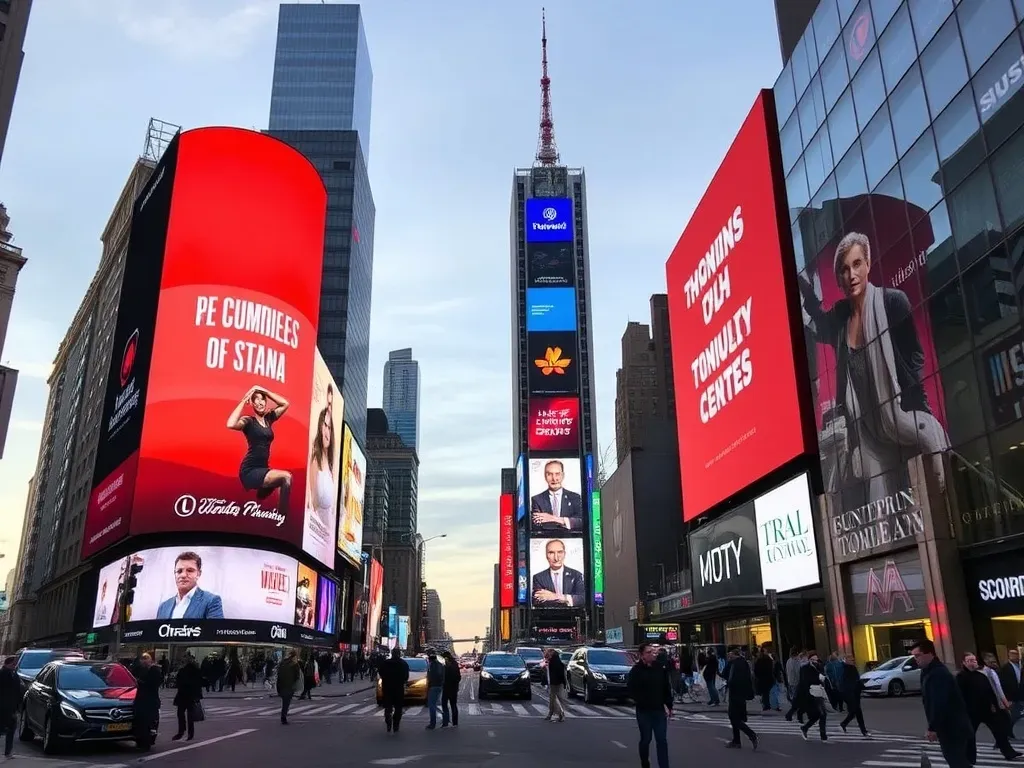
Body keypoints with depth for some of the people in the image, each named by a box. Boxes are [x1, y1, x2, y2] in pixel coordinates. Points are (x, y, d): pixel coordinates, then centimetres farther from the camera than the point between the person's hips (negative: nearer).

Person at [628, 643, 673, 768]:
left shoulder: (659, 668, 4)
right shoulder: (636, 670, -9)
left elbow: (666, 688, 10)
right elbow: (631, 689, -13)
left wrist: (669, 705, 9)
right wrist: (640, 701, -18)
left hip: (659, 710, 3)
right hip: (644, 711, -3)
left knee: (662, 740, 0)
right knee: (645, 739, 8)